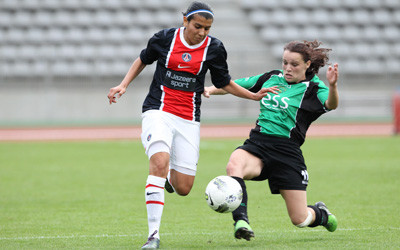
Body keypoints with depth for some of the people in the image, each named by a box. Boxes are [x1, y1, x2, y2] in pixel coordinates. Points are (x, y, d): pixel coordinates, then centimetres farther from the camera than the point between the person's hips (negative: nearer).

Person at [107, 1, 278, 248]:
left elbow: (225, 83, 12)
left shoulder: (214, 48, 1)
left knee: (183, 188, -3)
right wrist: (123, 85, 8)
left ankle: (168, 176, 37)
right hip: (158, 111, -2)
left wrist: (254, 95, 0)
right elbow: (143, 60, 17)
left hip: (188, 120, 2)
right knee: (160, 162, -28)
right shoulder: (165, 38, -1)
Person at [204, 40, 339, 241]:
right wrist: (211, 90, 2)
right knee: (234, 165, -35)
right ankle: (241, 220, -41)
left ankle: (321, 214, 34)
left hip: (287, 152, -3)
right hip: (257, 144, 3)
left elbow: (331, 104, -22)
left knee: (300, 219, -2)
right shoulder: (271, 78, 14)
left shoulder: (312, 88, 0)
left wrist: (332, 86, -43)